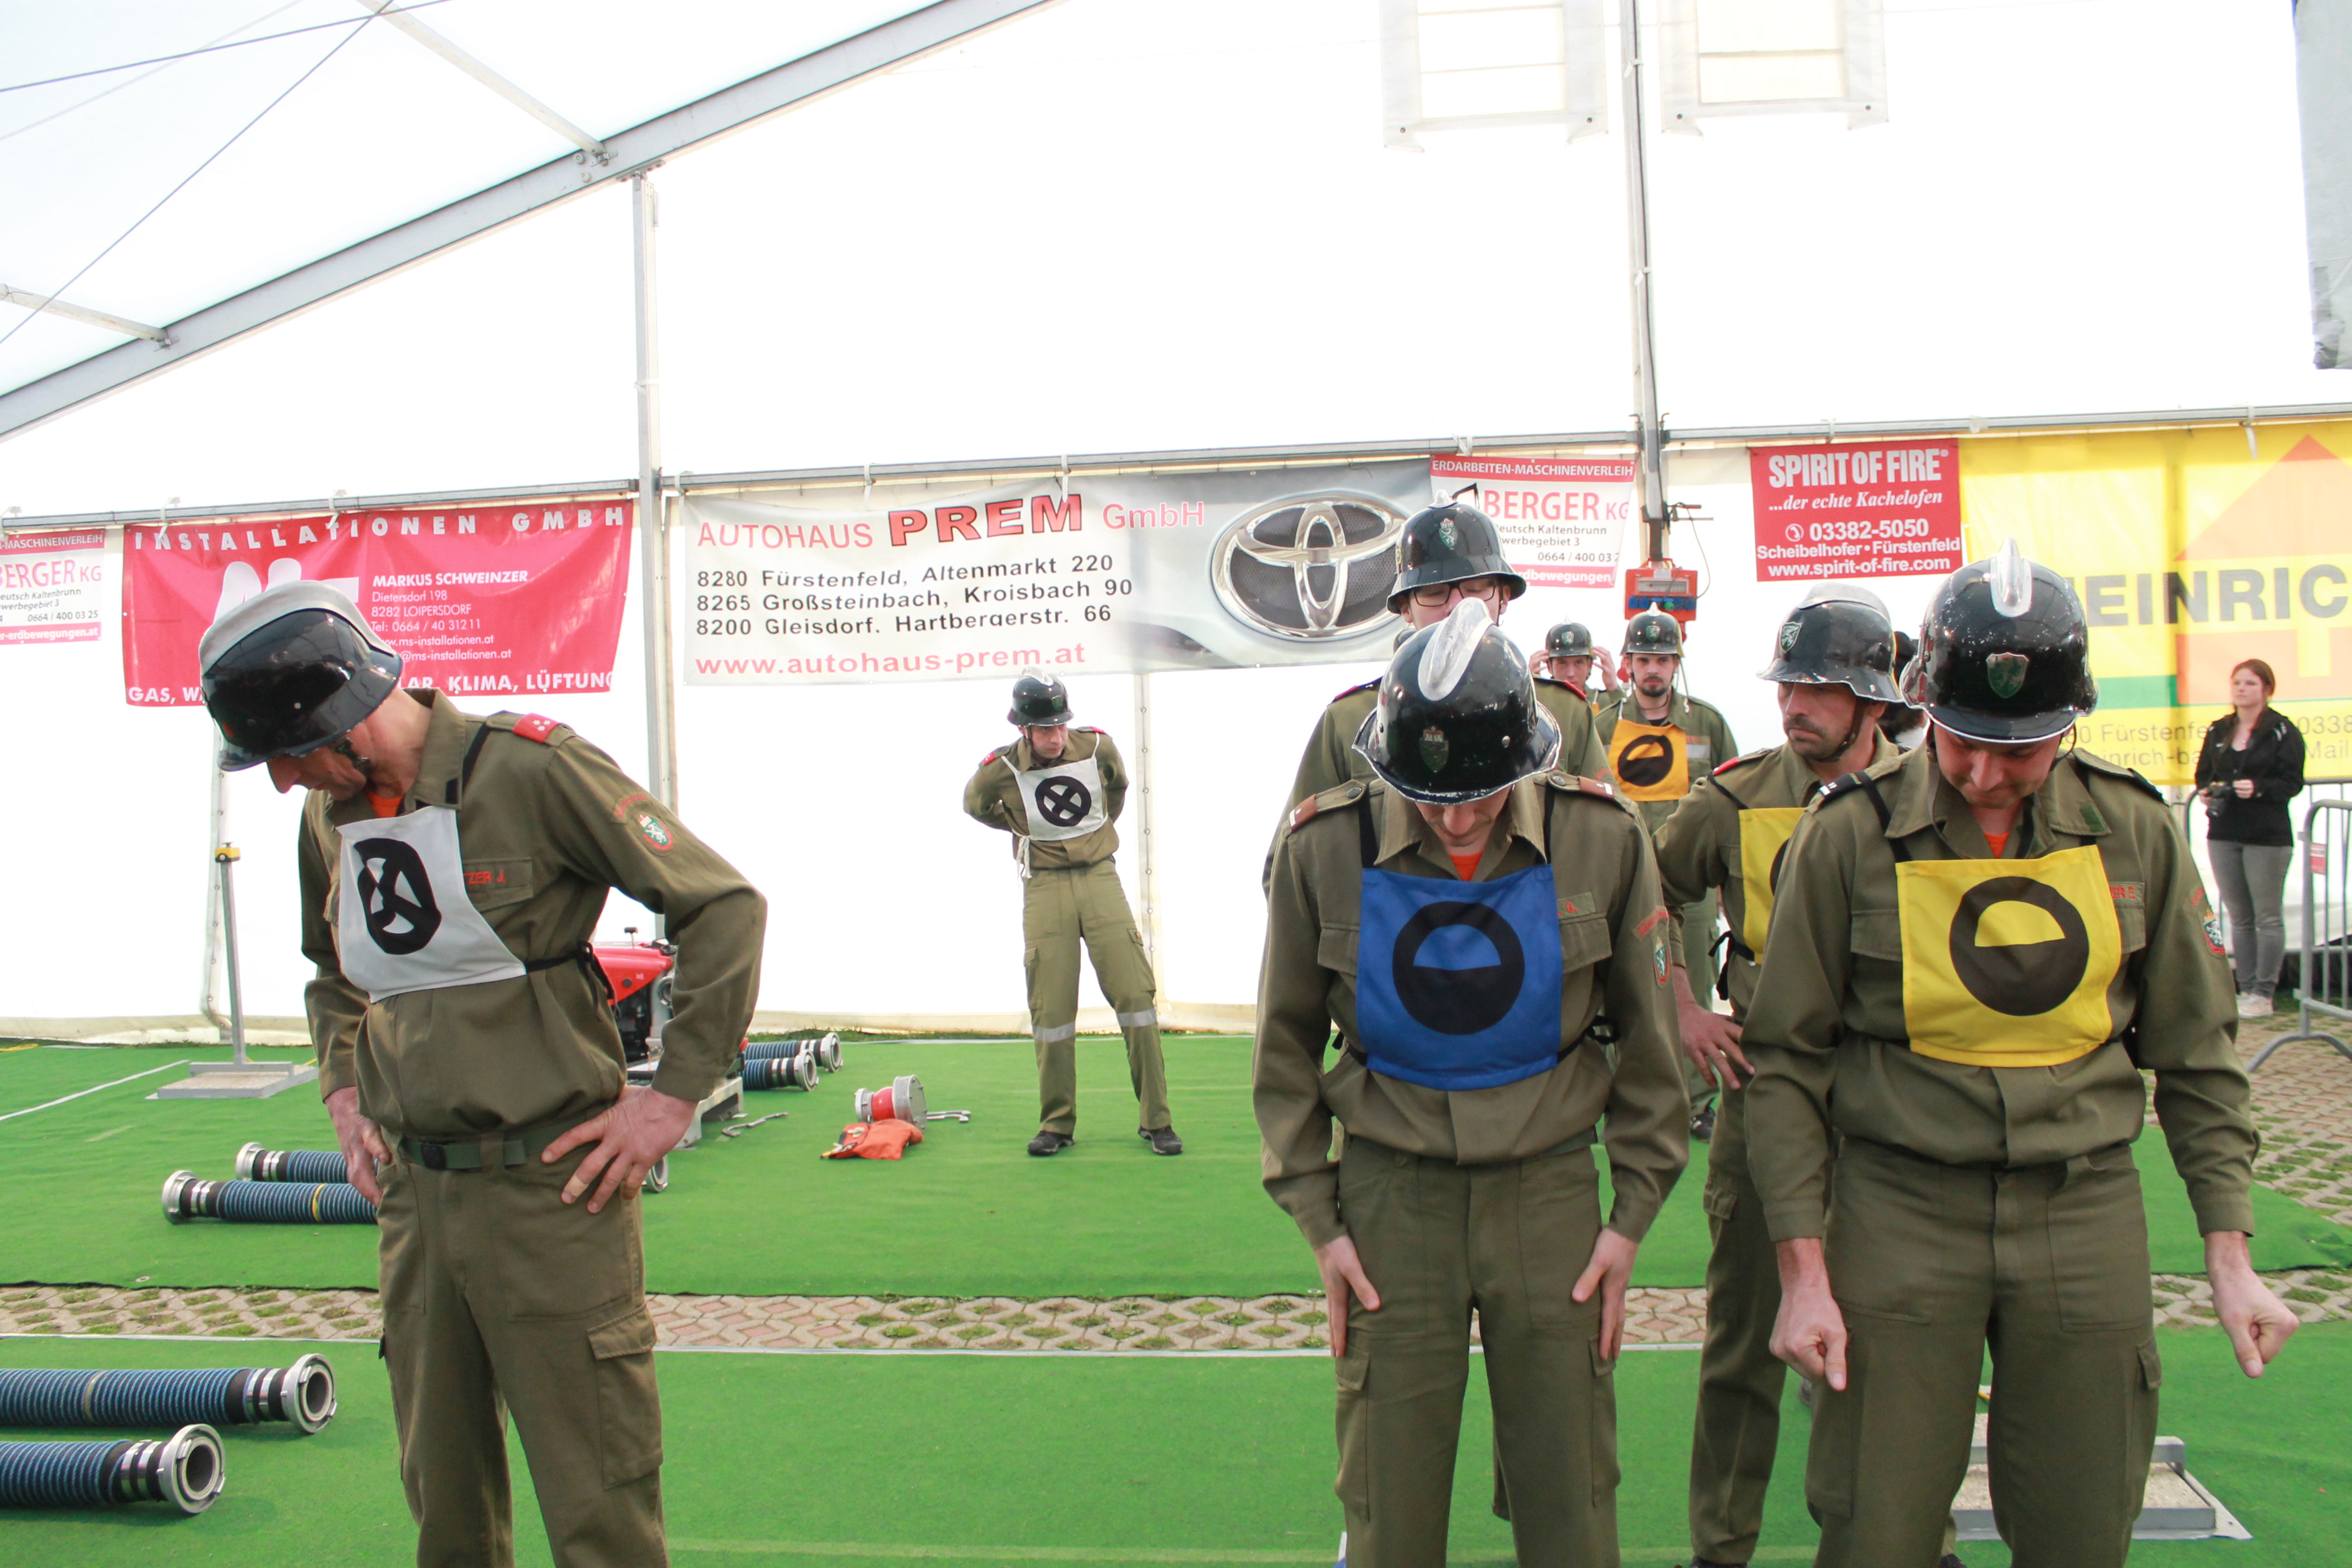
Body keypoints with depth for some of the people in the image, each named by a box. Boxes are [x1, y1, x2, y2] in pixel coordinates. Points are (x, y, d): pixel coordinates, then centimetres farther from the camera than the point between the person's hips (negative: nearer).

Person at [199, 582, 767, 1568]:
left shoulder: (527, 769, -12)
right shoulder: (329, 818, 9)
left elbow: (726, 908, -11)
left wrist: (674, 1097, -11)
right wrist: (343, 1092, 12)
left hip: (549, 1185, -6)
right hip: (412, 1192, 7)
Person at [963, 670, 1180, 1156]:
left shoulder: (1097, 746, -4)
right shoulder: (1000, 769, -9)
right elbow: (975, 806, 14)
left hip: (1099, 878, 1)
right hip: (1044, 888, -1)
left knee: (1135, 994, -5)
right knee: (1051, 1010, 0)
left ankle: (1156, 1121, 3)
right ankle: (1056, 1125, 14)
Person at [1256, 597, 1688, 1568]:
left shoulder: (1602, 839, -7)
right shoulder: (1323, 849, -8)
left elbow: (1647, 1039, 5)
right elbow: (1286, 1050, 4)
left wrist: (1631, 1216, 3)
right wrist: (1317, 1221, 1)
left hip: (1551, 1192, 1)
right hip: (1392, 1196, 0)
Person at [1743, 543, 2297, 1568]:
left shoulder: (2135, 830, 1)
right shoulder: (1850, 834, -7)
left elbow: (2195, 1056, 11)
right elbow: (1787, 1061, -2)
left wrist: (2229, 1252, 7)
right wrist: (1802, 1270, -5)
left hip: (2088, 1216, 3)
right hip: (1901, 1214, -2)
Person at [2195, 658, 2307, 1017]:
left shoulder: (2283, 732, -4)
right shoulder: (2218, 731, 13)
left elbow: (2292, 782, -8)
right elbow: (2203, 772, 19)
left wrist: (2258, 788, -24)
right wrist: (2207, 790, -2)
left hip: (2267, 835, -5)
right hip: (2223, 834, 5)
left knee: (2268, 917, 0)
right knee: (2239, 917, 9)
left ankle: (2263, 994, 3)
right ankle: (2245, 989, 15)